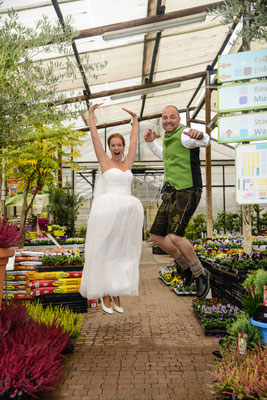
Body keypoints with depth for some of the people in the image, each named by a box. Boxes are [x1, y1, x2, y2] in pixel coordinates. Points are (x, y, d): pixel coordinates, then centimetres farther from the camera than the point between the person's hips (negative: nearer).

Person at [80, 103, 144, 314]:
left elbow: (134, 139, 27)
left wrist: (135, 119, 35)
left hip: (128, 213, 4)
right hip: (107, 210, -4)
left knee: (122, 254, 7)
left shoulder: (128, 163, 18)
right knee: (105, 252, -1)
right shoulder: (104, 161, 9)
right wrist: (91, 112, 16)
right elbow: (94, 136, 11)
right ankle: (105, 295, 10)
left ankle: (116, 295, 17)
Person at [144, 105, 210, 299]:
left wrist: (199, 135, -55)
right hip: (171, 194, 9)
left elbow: (205, 141, -31)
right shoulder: (170, 138, 19)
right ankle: (187, 266, 26)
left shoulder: (184, 135, -9)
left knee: (174, 236, -26)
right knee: (156, 237, 9)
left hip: (186, 193, -9)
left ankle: (200, 274, -4)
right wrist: (151, 143, 25)